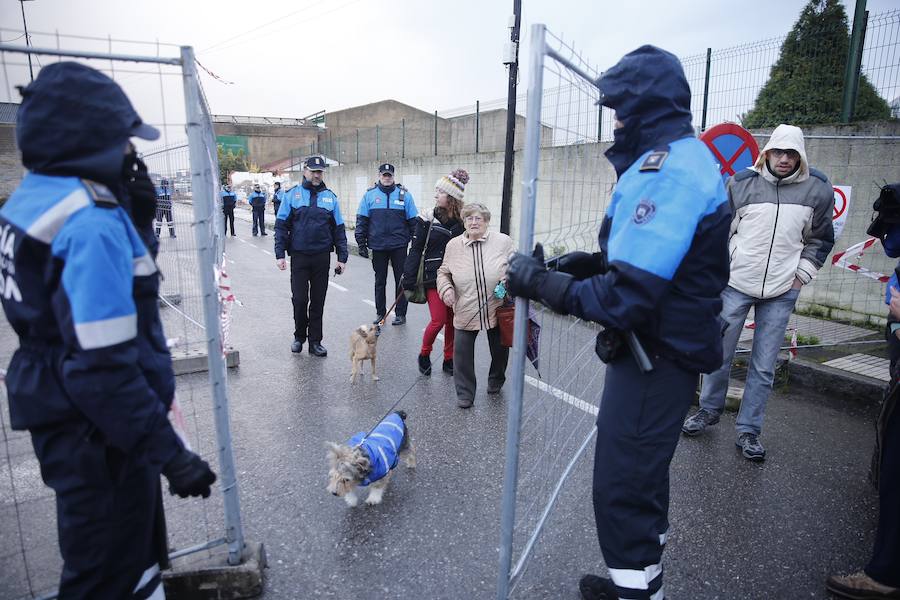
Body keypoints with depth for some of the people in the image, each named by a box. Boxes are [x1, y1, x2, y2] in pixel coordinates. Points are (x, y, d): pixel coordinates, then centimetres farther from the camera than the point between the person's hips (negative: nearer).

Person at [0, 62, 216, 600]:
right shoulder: (91, 223, -25)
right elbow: (104, 367, -28)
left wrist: (138, 214, 0)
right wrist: (169, 451, -22)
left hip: (59, 418, 9)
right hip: (98, 435, -9)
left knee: (131, 546, 28)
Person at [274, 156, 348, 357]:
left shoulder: (330, 197, 7)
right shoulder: (292, 194, 1)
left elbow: (338, 229, 8)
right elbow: (281, 225, 0)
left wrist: (342, 257, 3)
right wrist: (280, 254, -7)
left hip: (322, 257, 2)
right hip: (299, 257, -1)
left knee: (318, 301, 7)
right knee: (299, 299, 2)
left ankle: (315, 341, 17)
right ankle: (299, 336, 23)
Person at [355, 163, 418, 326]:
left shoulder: (404, 194, 1)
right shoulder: (369, 194, 2)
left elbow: (413, 221, 4)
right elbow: (361, 220, 3)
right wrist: (361, 243, -1)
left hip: (399, 246, -1)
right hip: (378, 246, 1)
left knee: (401, 280, 6)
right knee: (380, 281, 11)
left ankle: (400, 314, 17)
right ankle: (380, 312, 24)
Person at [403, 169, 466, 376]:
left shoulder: (462, 222, -1)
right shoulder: (427, 219, -3)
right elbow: (415, 250, -2)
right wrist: (408, 280, -6)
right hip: (433, 278, -2)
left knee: (452, 321, 8)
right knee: (439, 320, -7)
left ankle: (449, 360, 25)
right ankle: (424, 355, 18)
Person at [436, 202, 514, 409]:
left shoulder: (503, 241, -6)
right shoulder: (453, 245, 0)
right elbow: (443, 272, 10)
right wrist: (445, 288, -9)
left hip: (497, 311, 0)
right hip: (465, 312, 0)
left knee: (499, 349, 16)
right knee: (462, 353, -1)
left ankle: (496, 380, 46)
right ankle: (465, 393, 18)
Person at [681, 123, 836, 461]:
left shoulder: (818, 189, 1)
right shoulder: (742, 183, -3)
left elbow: (821, 238, 13)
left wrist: (802, 274, 5)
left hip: (782, 293, 1)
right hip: (736, 284, 0)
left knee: (764, 367, 5)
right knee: (719, 354, 8)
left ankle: (748, 431, 17)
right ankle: (709, 410, 29)